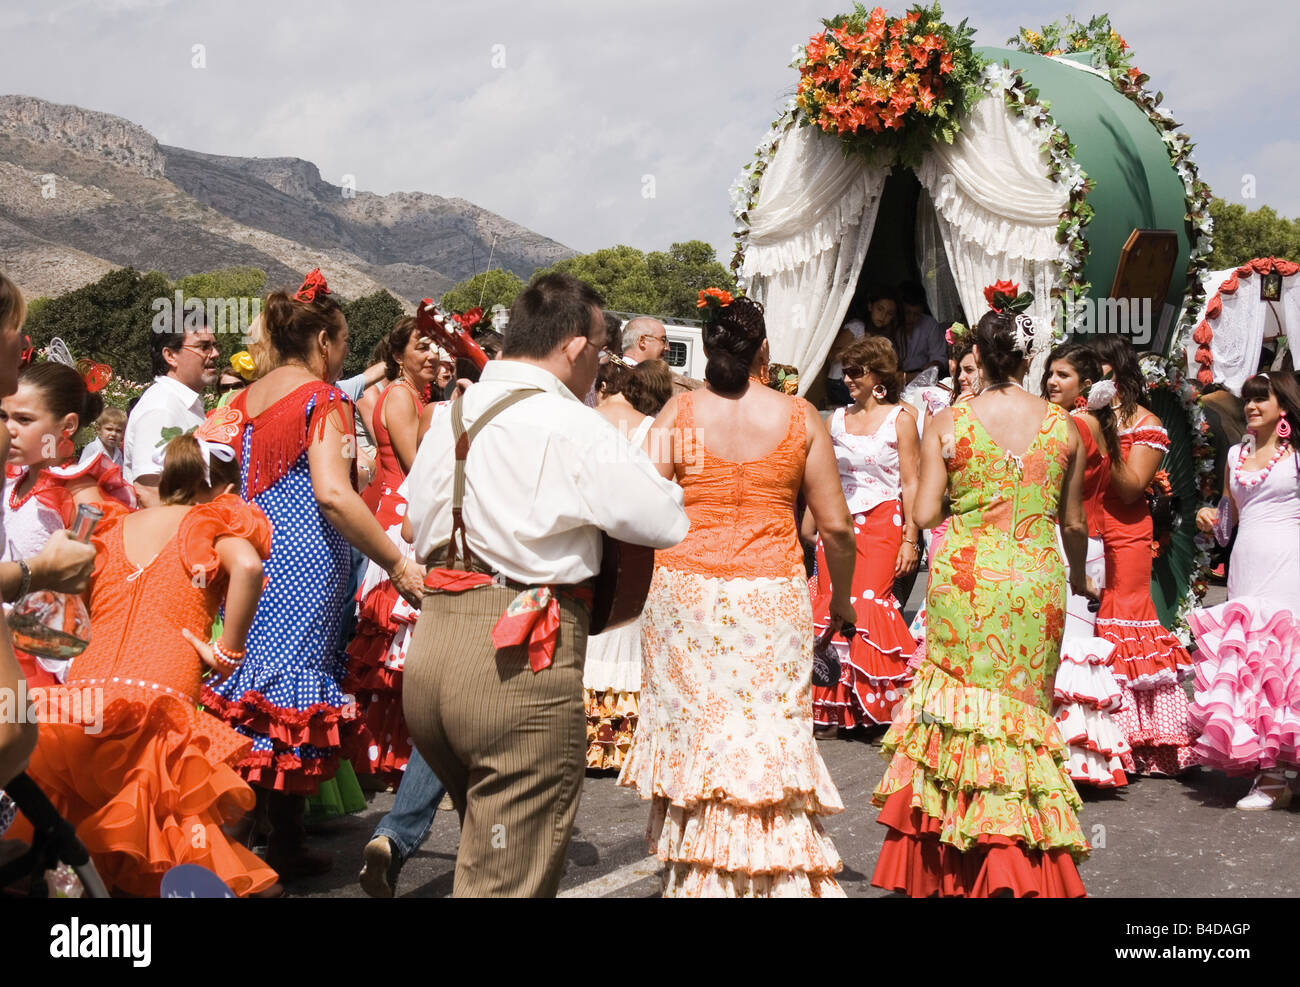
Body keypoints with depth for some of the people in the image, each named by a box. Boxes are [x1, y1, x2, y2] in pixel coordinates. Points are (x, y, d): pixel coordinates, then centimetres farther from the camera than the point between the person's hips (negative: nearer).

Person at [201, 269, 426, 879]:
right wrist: (397, 564, -21)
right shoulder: (323, 399, -10)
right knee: (294, 692, 0)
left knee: (247, 685, 12)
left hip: (248, 553, 7)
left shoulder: (245, 399, 12)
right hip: (304, 564, -7)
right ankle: (286, 847, 6)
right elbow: (332, 493, -22)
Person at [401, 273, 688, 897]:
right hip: (521, 662, -8)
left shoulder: (448, 417, 12)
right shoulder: (574, 429, -11)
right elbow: (668, 523, -9)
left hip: (428, 647, 8)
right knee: (510, 876, 1)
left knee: (487, 840, 26)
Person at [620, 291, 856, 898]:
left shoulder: (678, 413, 0)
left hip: (684, 591, 1)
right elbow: (836, 526, 3)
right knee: (769, 737, 2)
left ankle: (693, 875, 17)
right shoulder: (800, 418, 1)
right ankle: (780, 875, 0)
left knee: (693, 731, 9)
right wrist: (841, 597, 17)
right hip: (771, 594, -1)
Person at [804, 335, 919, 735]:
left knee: (869, 603, -13)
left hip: (882, 523, -4)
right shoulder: (837, 420, 13)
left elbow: (911, 484, -3)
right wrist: (807, 530, 13)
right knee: (831, 606, -5)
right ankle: (830, 709, 2)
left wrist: (910, 539, -9)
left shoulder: (900, 420, 1)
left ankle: (876, 706, -1)